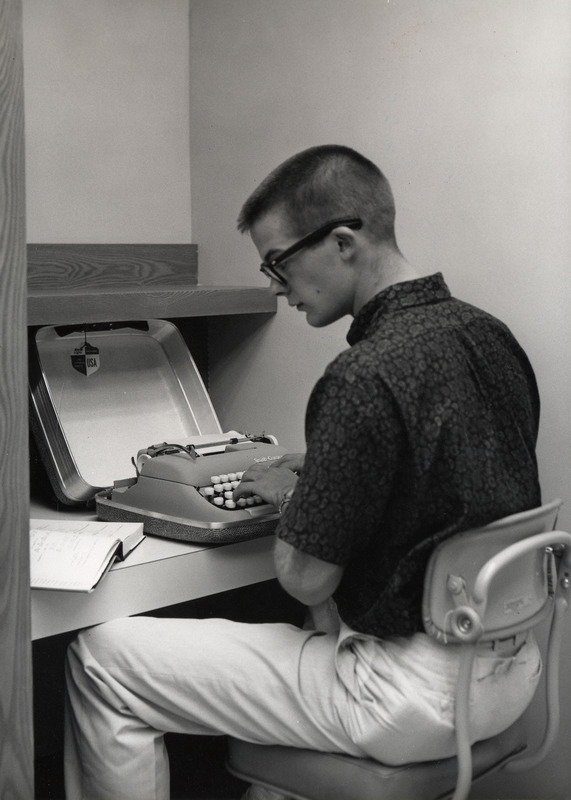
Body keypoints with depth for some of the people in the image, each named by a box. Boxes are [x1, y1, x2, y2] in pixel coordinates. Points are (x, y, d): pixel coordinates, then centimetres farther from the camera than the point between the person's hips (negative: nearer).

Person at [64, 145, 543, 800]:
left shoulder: (366, 378, -24)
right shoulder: (492, 336, 3)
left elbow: (306, 578, -18)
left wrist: (289, 493, 1)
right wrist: (317, 477, 13)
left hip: (418, 698, -9)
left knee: (101, 656, -2)